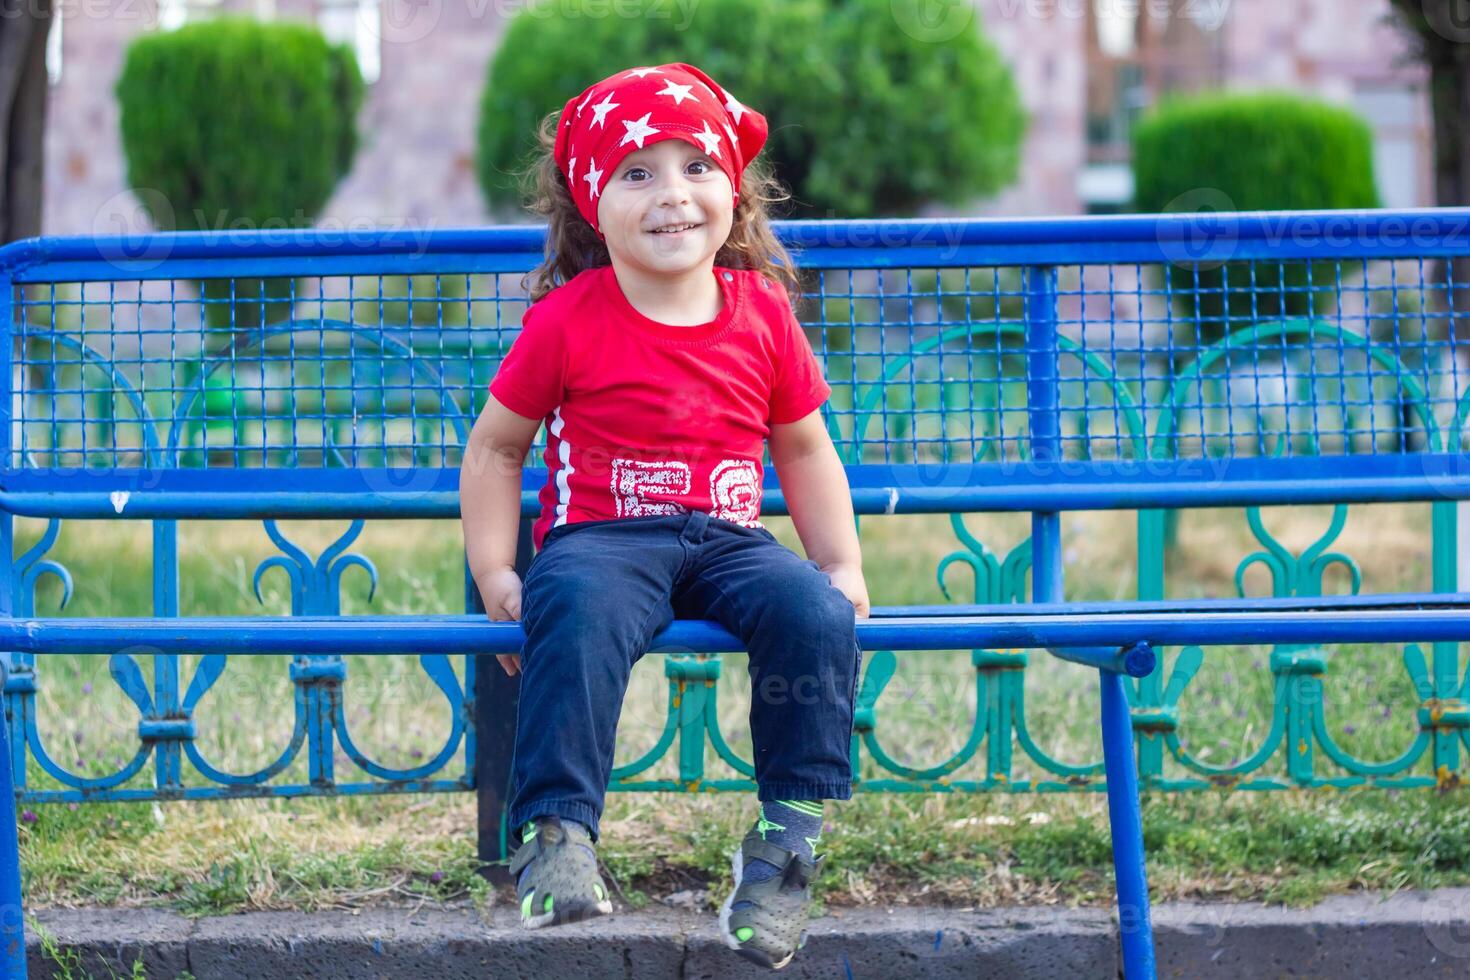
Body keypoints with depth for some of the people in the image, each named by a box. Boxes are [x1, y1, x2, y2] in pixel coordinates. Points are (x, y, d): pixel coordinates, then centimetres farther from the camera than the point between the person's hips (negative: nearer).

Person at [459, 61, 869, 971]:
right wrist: (494, 571, -3)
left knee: (816, 613, -27)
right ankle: (556, 834, -33)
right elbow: (495, 446, 8)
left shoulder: (761, 315, 7)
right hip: (602, 537, -3)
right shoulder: (568, 322, -2)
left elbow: (804, 448, 19)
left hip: (729, 539, 3)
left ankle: (794, 829, -17)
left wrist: (843, 565, 9)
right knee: (581, 613, -38)